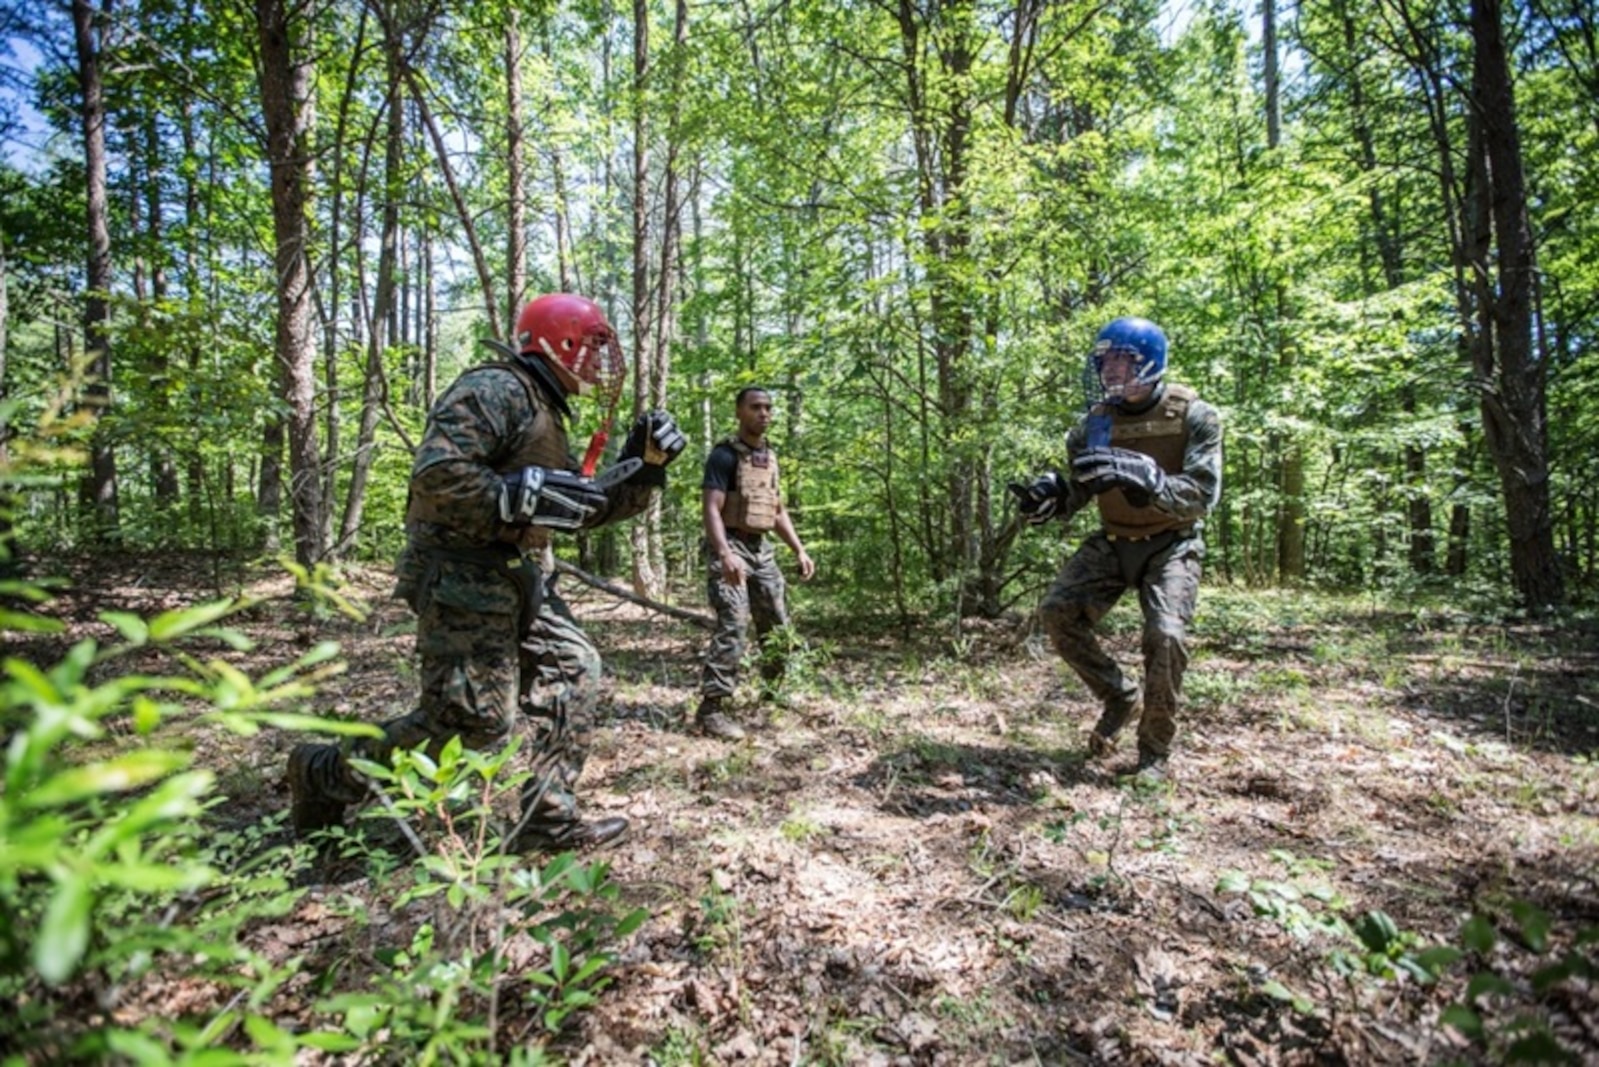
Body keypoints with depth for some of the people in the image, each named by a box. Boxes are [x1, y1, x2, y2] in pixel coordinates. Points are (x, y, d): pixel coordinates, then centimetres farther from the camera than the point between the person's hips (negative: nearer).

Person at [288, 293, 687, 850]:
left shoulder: (546, 411, 19)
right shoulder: (499, 390, -13)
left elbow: (589, 507, 20)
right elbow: (437, 473, -25)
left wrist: (643, 464, 9)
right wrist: (527, 497, -23)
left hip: (514, 582, 10)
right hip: (463, 579, -10)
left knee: (572, 672, 8)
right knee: (476, 718, -6)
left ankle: (548, 819, 17)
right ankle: (327, 773, 17)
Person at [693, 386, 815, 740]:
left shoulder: (770, 457, 15)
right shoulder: (724, 455, -10)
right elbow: (710, 508, -20)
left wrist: (799, 550, 13)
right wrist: (725, 554, -33)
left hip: (762, 548, 8)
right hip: (731, 548, -8)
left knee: (777, 625, 13)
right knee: (733, 627, -17)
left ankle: (775, 694, 31)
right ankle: (711, 708, -10)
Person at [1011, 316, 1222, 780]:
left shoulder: (1193, 416, -13)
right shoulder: (1097, 421, -3)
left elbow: (1202, 494, -23)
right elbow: (1078, 490, 4)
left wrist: (1142, 477, -41)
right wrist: (1047, 495, -20)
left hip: (1170, 544, -4)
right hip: (1113, 541, 4)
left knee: (1166, 636, -22)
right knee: (1058, 611, -14)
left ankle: (1155, 751, 1)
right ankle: (1122, 697, 9)